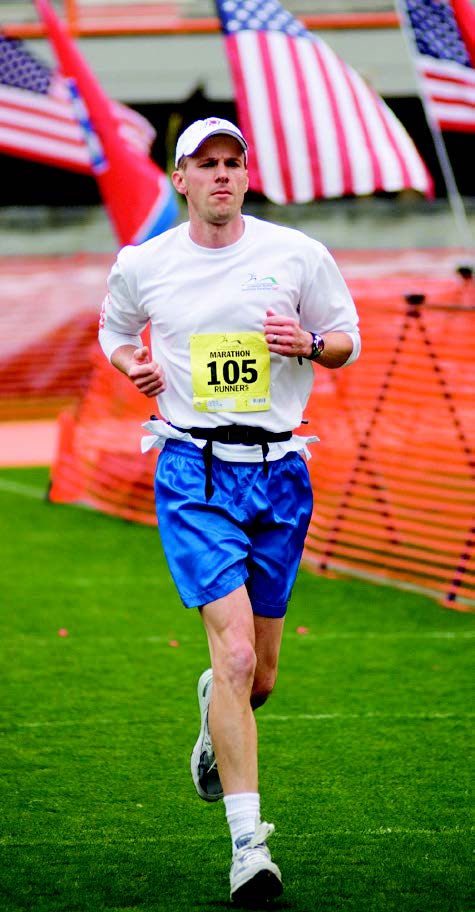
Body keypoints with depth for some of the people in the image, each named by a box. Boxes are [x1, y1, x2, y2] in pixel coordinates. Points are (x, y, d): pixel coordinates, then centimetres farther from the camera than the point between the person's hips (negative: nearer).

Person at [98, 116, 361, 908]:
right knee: (235, 651, -19)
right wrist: (131, 363, -1)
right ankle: (248, 845, -17)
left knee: (258, 676, 10)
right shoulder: (142, 265, 2)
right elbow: (114, 328, 22)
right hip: (193, 472, -2)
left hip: (278, 470, 2)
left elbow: (347, 339, 11)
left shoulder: (298, 255, 0)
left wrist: (308, 344, -11)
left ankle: (216, 718, 50)